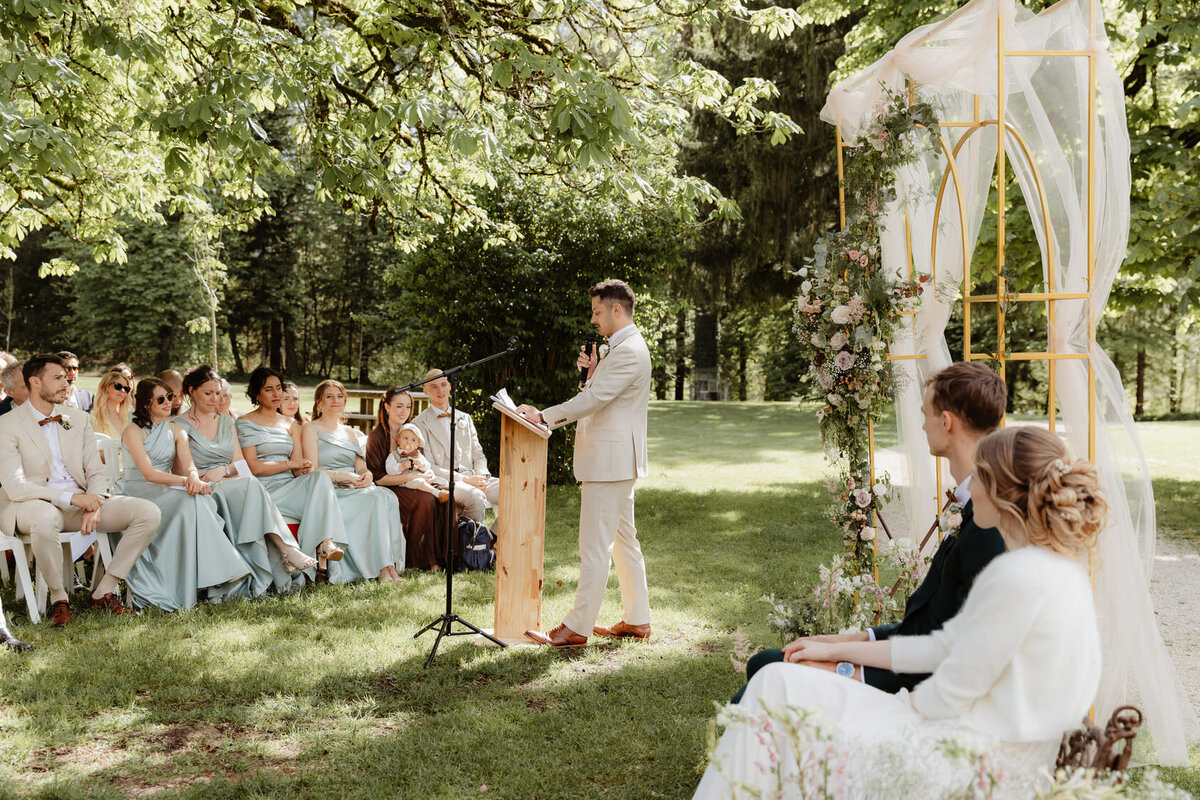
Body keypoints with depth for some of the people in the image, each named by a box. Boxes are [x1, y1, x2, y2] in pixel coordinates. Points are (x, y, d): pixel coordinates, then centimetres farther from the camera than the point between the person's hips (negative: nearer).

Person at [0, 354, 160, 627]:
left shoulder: (78, 418, 11)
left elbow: (97, 472, 9)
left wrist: (93, 506, -13)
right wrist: (71, 498, -26)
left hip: (81, 501, 5)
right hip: (33, 504, -5)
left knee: (148, 512, -16)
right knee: (45, 518, -43)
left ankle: (104, 590, -5)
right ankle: (58, 598, -16)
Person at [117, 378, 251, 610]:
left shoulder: (176, 431, 14)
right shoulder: (133, 431, -3)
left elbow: (188, 465, -1)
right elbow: (149, 473, -16)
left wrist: (195, 478, -26)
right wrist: (184, 481, -29)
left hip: (166, 491, 5)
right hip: (138, 492, -4)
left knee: (195, 497, -30)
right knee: (186, 500, -32)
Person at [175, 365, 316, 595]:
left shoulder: (226, 422, 21)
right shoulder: (181, 425, 5)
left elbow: (240, 463, 14)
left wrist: (223, 470, -9)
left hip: (232, 486, 4)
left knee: (250, 486, -32)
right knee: (250, 485, -32)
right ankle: (287, 550, -40)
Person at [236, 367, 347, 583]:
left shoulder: (291, 424, 22)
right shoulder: (245, 423, 6)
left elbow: (300, 469, 13)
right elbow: (253, 467, -5)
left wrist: (304, 469, -11)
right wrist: (290, 463, -8)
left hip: (291, 488, 5)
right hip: (265, 492, -5)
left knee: (319, 477, -30)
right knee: (320, 480, -31)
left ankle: (324, 548, -43)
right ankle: (323, 546, -39)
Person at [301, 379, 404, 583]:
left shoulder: (350, 432, 24)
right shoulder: (310, 429, 5)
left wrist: (367, 475, -8)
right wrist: (345, 476, -17)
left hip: (355, 489, 5)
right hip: (329, 491, -5)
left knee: (385, 496, -28)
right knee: (375, 500, -31)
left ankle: (389, 565, -35)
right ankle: (383, 568, -32)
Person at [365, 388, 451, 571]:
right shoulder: (376, 436, -5)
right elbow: (377, 477, -13)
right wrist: (410, 477, -19)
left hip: (410, 487, 6)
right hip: (387, 492, -6)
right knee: (425, 499, -32)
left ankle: (441, 555, -19)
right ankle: (415, 560, -23)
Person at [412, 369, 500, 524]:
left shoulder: (465, 418, 22)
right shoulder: (420, 424, 4)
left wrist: (480, 476, -4)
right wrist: (464, 479, -15)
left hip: (471, 477, 5)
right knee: (475, 496, -36)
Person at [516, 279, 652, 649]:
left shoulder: (629, 351, -16)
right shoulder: (623, 348, 18)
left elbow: (593, 399, -21)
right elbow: (598, 397, 21)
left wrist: (544, 416, -17)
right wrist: (592, 372, 2)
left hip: (610, 461, -11)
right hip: (614, 461, 11)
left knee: (594, 546, -7)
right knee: (623, 540, 15)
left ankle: (577, 628, -2)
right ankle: (637, 619, 22)